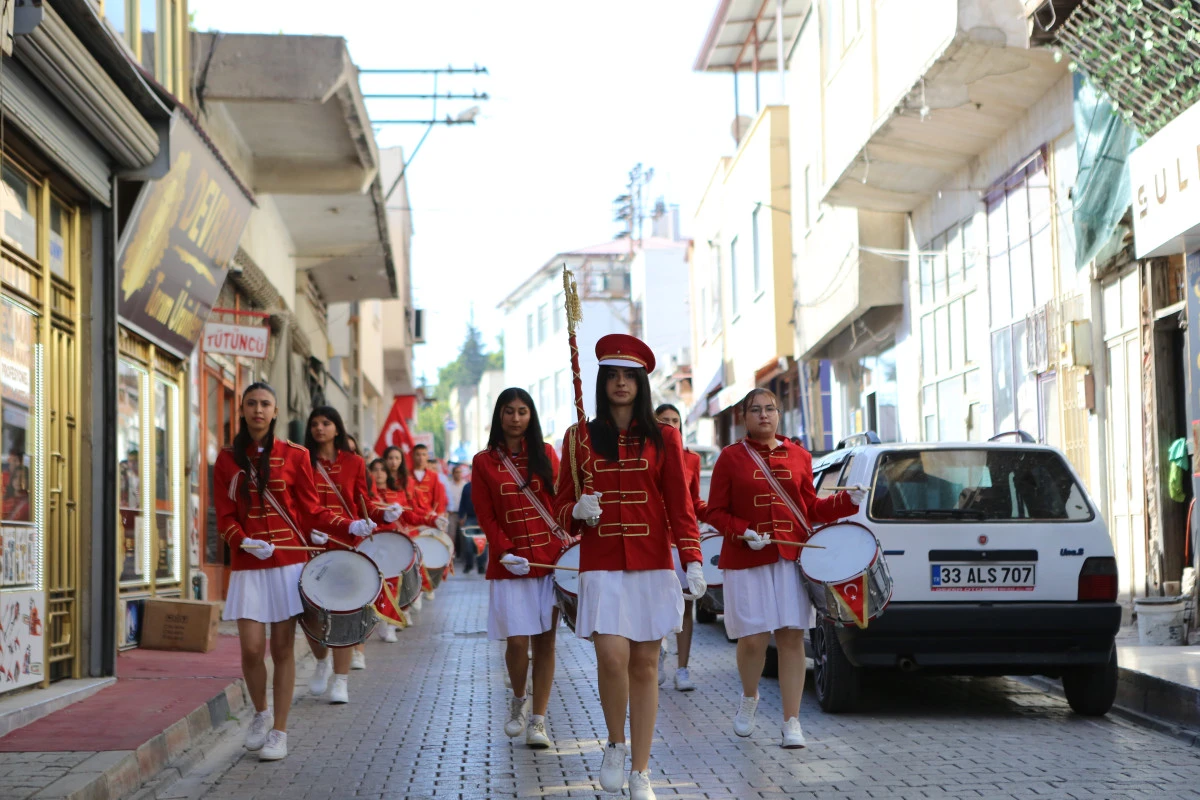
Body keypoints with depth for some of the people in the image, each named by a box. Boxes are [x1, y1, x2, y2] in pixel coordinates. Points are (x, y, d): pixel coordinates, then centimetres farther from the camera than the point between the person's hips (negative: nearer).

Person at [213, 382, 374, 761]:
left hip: (288, 562, -1)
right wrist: (245, 542, -15)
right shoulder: (228, 459, 6)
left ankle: (279, 731, 10)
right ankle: (260, 713, 22)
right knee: (252, 648, -6)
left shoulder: (294, 456, 3)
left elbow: (312, 511, 4)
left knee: (282, 647, 0)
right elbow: (225, 518, 4)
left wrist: (349, 526, -10)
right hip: (248, 566, 1)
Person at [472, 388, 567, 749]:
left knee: (545, 639, 0)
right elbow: (486, 517, 1)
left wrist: (568, 542, -11)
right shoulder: (484, 462, 4)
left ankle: (538, 720, 7)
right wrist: (505, 553, -13)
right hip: (510, 564, -1)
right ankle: (518, 700, 23)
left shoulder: (545, 454, 7)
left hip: (551, 558, 1)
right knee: (517, 640, -6)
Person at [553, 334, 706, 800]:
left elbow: (679, 504, 3)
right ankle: (615, 745, 11)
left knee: (645, 664, 2)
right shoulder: (579, 438, 6)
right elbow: (562, 505, 10)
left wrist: (692, 559, -8)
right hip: (601, 567, 0)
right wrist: (579, 510, -14)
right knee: (612, 657, -16)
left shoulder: (663, 438, 5)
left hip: (653, 565, 1)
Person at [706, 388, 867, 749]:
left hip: (792, 557, 2)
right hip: (747, 561, -2)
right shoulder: (731, 457, 3)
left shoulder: (799, 457, 11)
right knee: (753, 638, -3)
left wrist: (846, 500, 1)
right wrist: (744, 533, -14)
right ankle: (749, 697, 28)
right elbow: (715, 512, 2)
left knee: (791, 638, -2)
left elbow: (812, 508, 16)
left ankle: (792, 721, 4)